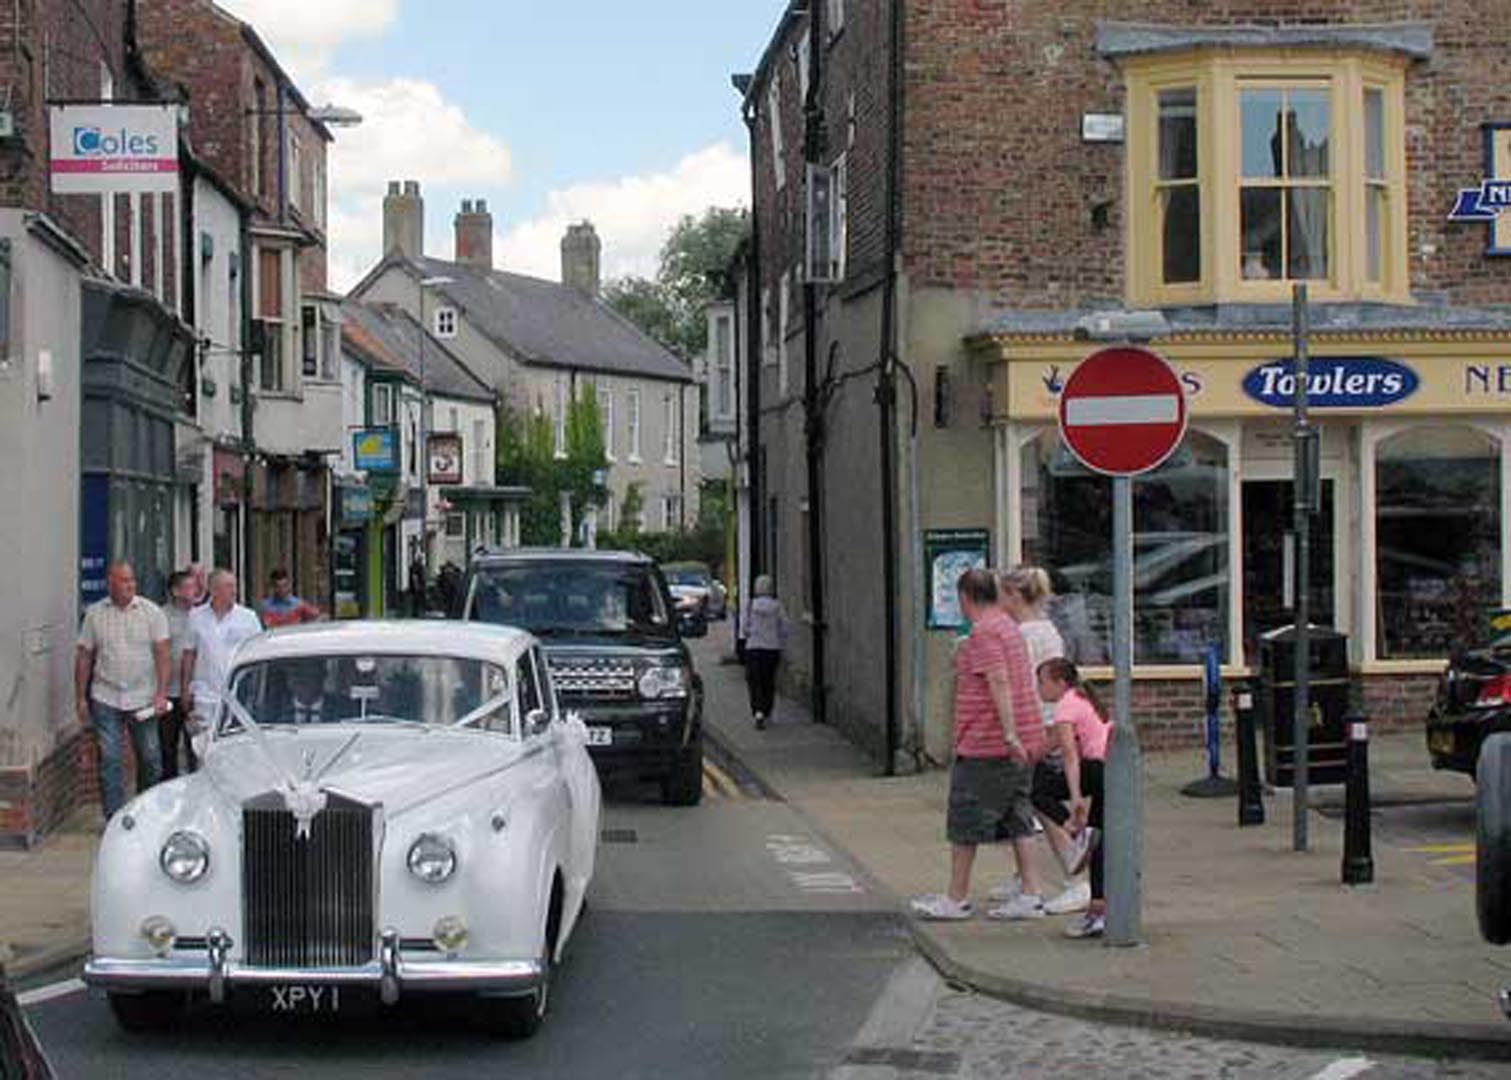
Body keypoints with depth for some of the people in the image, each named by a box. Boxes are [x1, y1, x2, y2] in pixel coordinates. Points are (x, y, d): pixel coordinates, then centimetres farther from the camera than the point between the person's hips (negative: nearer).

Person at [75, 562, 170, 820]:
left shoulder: (152, 612, 0)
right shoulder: (94, 614, 3)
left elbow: (162, 654, -3)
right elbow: (84, 657, 7)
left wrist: (161, 693, -12)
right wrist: (80, 697, 4)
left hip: (143, 700, 0)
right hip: (106, 699, 0)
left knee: (150, 760, 6)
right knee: (110, 760, -3)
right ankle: (114, 818, 2)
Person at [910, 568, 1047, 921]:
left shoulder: (984, 632, -14)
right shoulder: (1009, 627, 16)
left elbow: (999, 683, -23)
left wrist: (1010, 735, -26)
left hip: (985, 745, -9)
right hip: (1020, 744, 9)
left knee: (964, 823, 1)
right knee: (1018, 819, 10)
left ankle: (957, 899, 8)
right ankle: (1032, 895, 7)